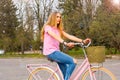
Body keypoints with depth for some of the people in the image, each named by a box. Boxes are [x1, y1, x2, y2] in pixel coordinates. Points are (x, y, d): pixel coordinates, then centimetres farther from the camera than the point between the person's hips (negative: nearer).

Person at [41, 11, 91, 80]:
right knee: (73, 61, -17)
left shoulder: (59, 30, 17)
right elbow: (55, 36, -25)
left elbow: (69, 36, 6)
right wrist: (66, 43, -41)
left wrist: (82, 41, -6)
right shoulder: (48, 27, -6)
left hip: (56, 51, 8)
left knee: (66, 74, 8)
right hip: (51, 52, -8)